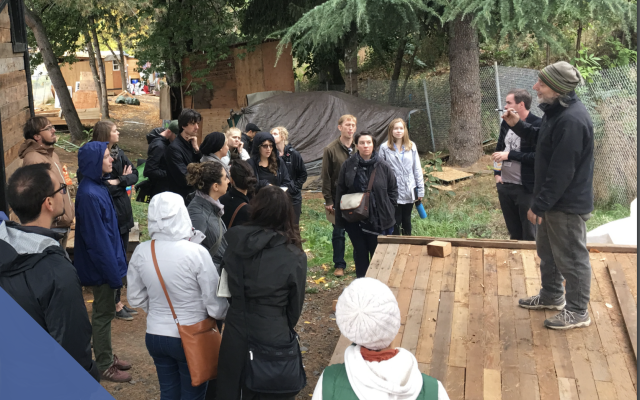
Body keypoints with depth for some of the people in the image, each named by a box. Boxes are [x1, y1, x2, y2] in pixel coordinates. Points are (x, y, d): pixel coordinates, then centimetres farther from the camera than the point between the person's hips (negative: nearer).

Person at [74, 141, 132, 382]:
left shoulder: (98, 187, 4)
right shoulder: (89, 195, -25)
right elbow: (97, 239, -25)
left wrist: (118, 261, 16)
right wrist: (113, 272, -20)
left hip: (108, 260, 9)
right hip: (101, 265, -9)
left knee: (105, 311, 20)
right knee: (103, 313, 5)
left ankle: (107, 356, 35)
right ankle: (104, 366, 20)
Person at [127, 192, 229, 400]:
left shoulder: (141, 252, -10)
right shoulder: (196, 252, -23)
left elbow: (136, 298, 4)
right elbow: (216, 305, -18)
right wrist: (230, 313, 4)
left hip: (154, 336, 4)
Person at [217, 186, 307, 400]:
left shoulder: (234, 240, -10)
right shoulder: (294, 257, -16)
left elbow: (225, 288, 1)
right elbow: (295, 304, -3)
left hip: (235, 332, 3)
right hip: (271, 337, -3)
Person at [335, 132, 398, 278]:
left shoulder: (383, 166, -4)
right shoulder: (348, 166, -2)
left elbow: (393, 188, 6)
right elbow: (340, 192, 3)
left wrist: (388, 208, 0)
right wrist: (340, 215, 1)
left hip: (378, 218, -1)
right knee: (360, 252, 11)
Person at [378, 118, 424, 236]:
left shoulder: (412, 147, 5)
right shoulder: (385, 148, -3)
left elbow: (417, 169, 7)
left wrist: (420, 190, 6)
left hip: (409, 192, 3)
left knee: (407, 221, 14)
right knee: (395, 223, 2)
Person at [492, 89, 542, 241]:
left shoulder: (538, 125, -15)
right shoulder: (506, 123, 9)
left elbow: (538, 157, -22)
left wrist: (509, 155, -19)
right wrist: (497, 173, 9)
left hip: (526, 188, -7)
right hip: (505, 185, 7)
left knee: (530, 235, 6)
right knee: (514, 233, 19)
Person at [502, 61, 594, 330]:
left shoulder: (572, 120, -28)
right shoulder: (557, 110, 4)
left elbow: (562, 172, -27)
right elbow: (544, 140, 21)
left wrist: (539, 206, -20)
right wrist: (517, 125, 5)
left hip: (568, 204, -10)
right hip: (554, 200, 10)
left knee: (571, 258, 6)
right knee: (547, 251, 23)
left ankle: (577, 312, 22)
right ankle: (552, 295, 42)